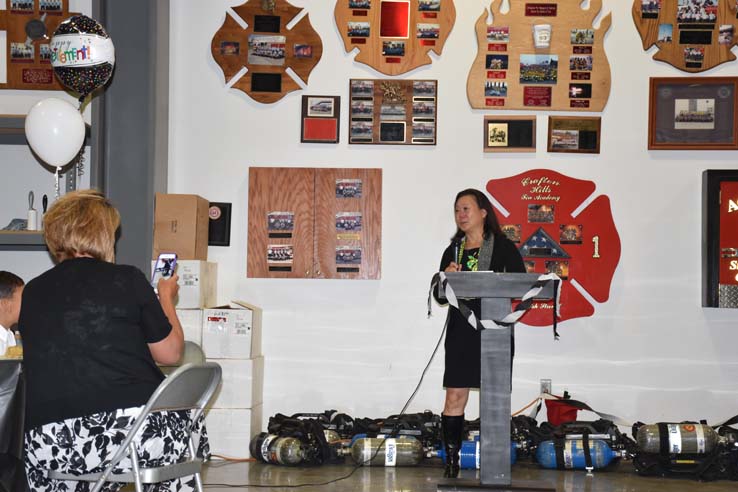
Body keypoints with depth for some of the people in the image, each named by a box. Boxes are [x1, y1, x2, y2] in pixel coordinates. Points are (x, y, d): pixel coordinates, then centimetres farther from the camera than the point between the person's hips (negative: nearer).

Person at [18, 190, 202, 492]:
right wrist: (166, 298, 27)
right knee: (187, 425, 28)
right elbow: (170, 353, 9)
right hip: (129, 428, -2)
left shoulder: (32, 292, 9)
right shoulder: (127, 279, 1)